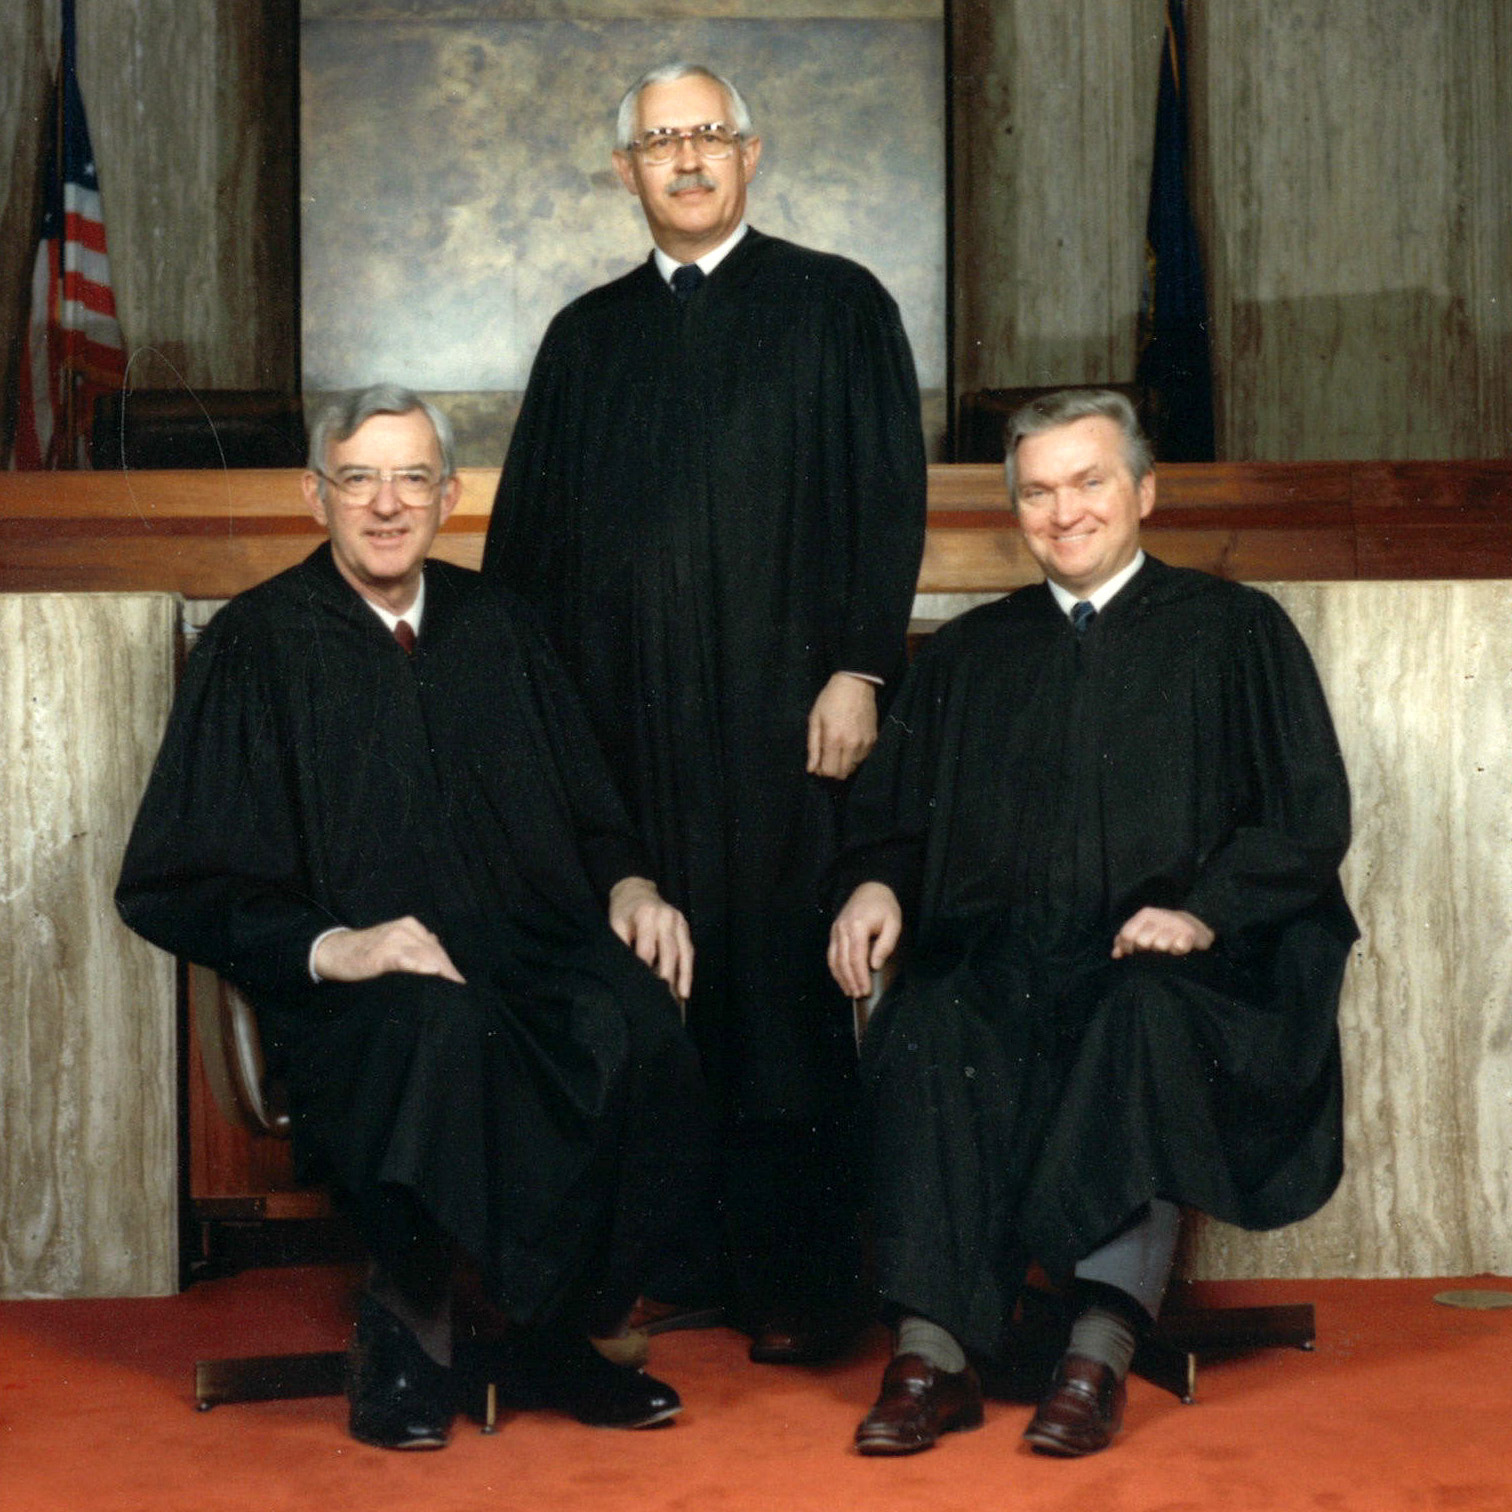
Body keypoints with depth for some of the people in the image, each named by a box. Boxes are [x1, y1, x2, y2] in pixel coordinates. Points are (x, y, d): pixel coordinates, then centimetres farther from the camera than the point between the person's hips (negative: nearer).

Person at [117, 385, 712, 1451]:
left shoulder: (495, 626, 17)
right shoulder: (258, 643, 4)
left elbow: (587, 807, 23)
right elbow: (175, 881, -1)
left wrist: (627, 885, -1)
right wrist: (328, 948, -17)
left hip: (525, 951, 4)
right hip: (354, 989, -4)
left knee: (638, 1025, -30)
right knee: (444, 1030, -39)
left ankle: (543, 1328, -9)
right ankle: (410, 1320, -13)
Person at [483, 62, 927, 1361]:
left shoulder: (835, 306, 5)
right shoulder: (587, 337, 17)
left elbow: (890, 497, -1)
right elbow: (528, 528, 16)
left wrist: (857, 670, -10)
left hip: (777, 710, -4)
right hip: (622, 717, 4)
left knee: (778, 983, -2)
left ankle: (797, 1285, 5)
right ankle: (661, 1256, 14)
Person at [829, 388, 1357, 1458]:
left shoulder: (1234, 631, 11)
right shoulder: (968, 656, 21)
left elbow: (1309, 817, 4)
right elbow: (895, 815, 19)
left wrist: (1204, 911, -13)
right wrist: (877, 884, -5)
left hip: (1180, 970, -2)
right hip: (1001, 958, 3)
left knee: (1144, 1021, -37)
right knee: (928, 1031, -31)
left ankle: (1101, 1351, -38)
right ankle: (934, 1355, -35)